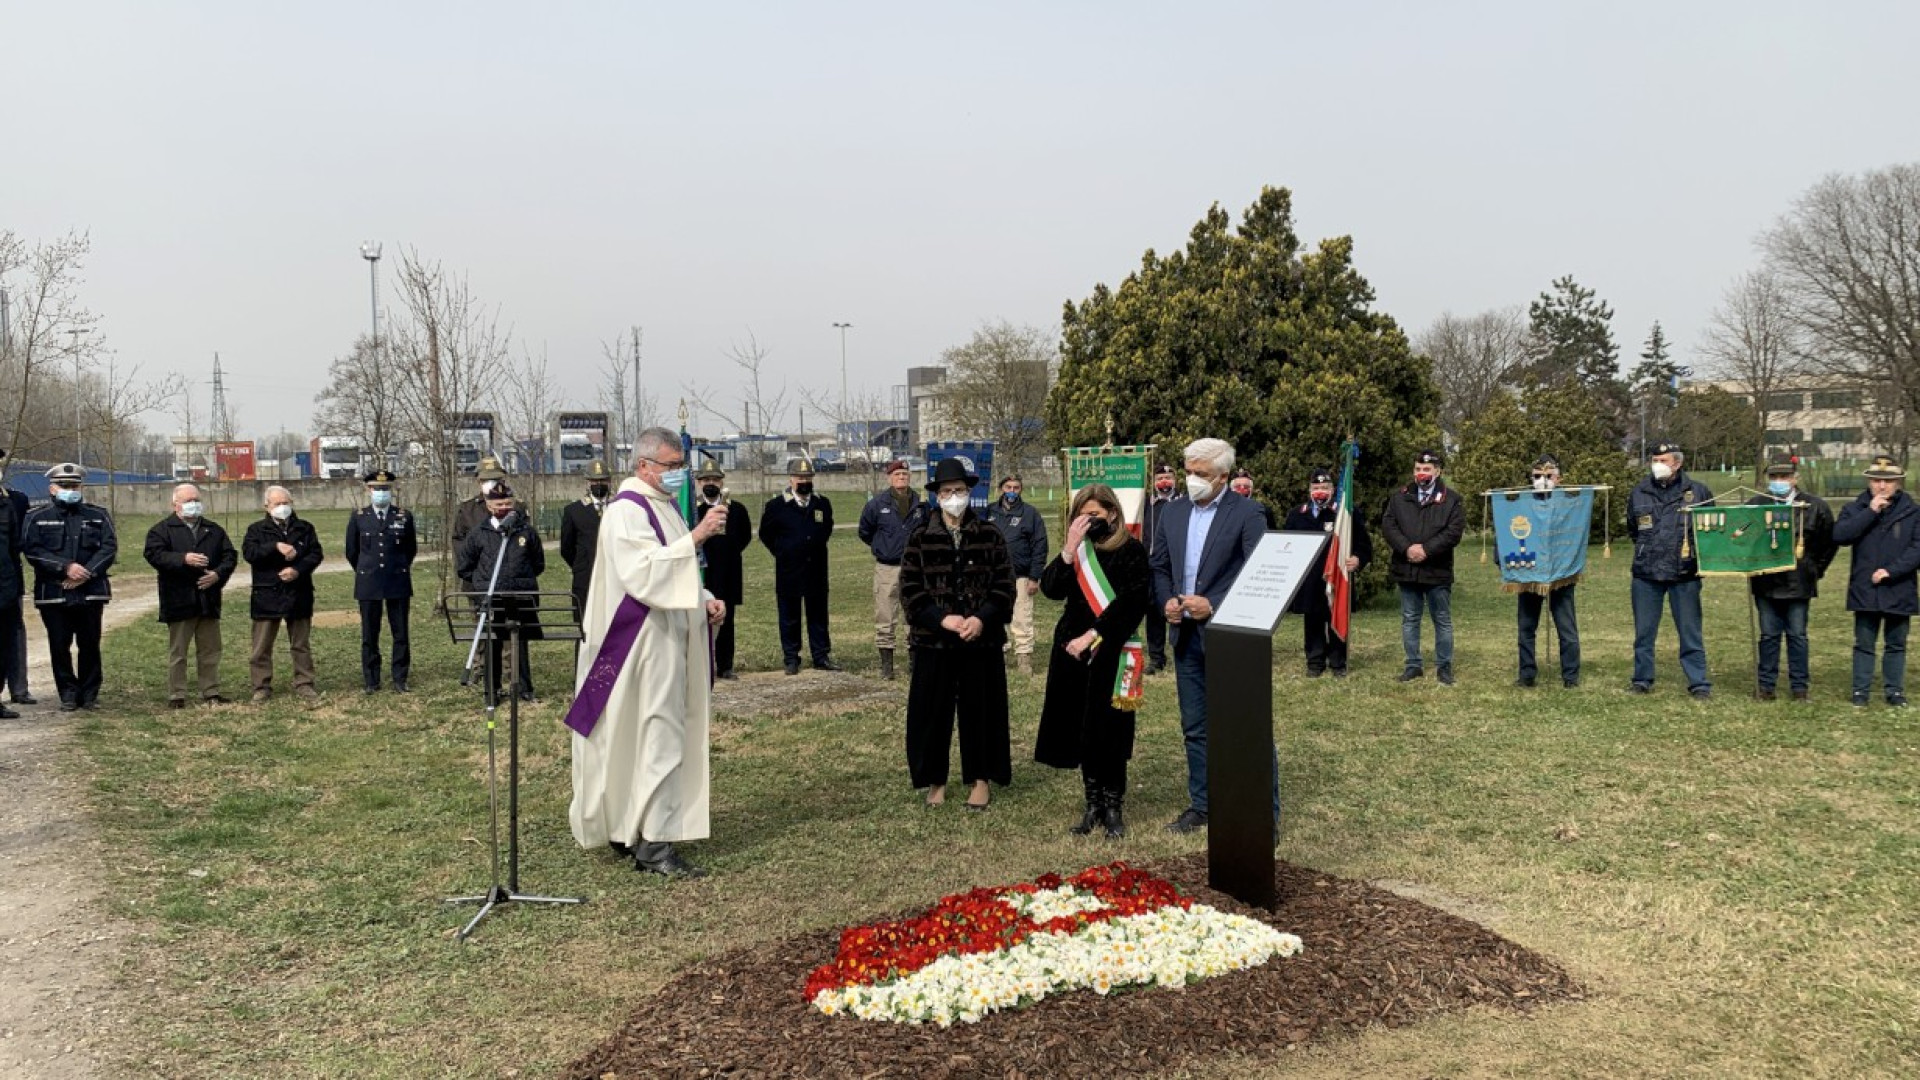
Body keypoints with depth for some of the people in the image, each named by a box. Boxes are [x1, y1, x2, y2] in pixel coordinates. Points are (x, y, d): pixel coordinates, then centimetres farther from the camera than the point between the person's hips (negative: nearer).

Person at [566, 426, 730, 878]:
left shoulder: (665, 505, 16)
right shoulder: (626, 511, -13)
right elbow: (643, 573, -27)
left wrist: (705, 600, 7)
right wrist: (695, 537, -30)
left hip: (671, 641, 10)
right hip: (645, 644, -10)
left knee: (650, 736, 13)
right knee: (657, 738, -9)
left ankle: (625, 830, 23)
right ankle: (653, 842, -4)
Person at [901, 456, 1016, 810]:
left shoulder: (990, 536, 2)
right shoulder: (920, 538, 2)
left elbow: (1004, 586, 0)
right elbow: (909, 589, -2)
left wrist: (982, 618, -16)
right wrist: (942, 618, -15)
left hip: (982, 640, 0)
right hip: (933, 641, 0)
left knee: (981, 710, 7)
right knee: (932, 712, 5)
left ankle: (981, 779, 20)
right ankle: (934, 780, 19)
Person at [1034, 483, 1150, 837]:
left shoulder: (1131, 551, -3)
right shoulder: (1077, 551, 12)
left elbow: (1129, 604, -12)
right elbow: (1050, 589, -1)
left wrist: (1091, 636, -15)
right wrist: (1070, 549, -12)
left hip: (1111, 654, -5)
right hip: (1072, 652, 5)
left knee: (1107, 732, -4)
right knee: (1080, 732, 7)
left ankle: (1114, 807, 10)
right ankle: (1093, 804, 18)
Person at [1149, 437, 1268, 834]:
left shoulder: (1246, 513, -8)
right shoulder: (1172, 513, 10)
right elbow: (1158, 567, 15)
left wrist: (1214, 607, -18)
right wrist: (1166, 601, -4)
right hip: (1186, 635, 6)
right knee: (1195, 727, 13)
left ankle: (1266, 812, 6)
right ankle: (1201, 805, 24)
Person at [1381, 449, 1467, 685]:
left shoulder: (1451, 500, 0)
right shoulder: (1399, 497, 8)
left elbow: (1454, 531, -10)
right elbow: (1387, 524, -1)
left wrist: (1427, 549, -18)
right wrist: (1406, 548, -16)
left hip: (1438, 571, -2)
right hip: (1406, 569, 3)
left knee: (1442, 620, 6)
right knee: (1409, 619, 9)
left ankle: (1444, 666, 15)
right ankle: (1413, 665, 18)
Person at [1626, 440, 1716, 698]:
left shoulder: (1697, 491, 0)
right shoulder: (1639, 492, 7)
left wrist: (1699, 550, 2)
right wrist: (1647, 546, 11)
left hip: (1685, 573, -2)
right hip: (1646, 572, 2)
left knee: (1690, 632, 2)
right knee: (1643, 631, 9)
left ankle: (1699, 683, 9)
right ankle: (1642, 679, 20)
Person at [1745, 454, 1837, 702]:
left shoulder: (1815, 507, 0)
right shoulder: (1755, 505, 1)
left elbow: (1830, 542, 10)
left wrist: (1816, 570, 7)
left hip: (1799, 585, -1)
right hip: (1765, 583, 1)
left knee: (1797, 635, 5)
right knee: (1769, 635, 7)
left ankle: (1799, 685, 13)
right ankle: (1765, 684, 13)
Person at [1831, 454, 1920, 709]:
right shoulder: (1855, 509, 3)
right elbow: (1839, 535, -15)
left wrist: (1891, 570, -17)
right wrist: (1871, 512, -17)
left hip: (1899, 590, 0)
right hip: (1865, 590, 0)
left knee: (1896, 645, 12)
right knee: (1864, 644, 6)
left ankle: (1895, 691, 20)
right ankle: (1861, 691, 12)